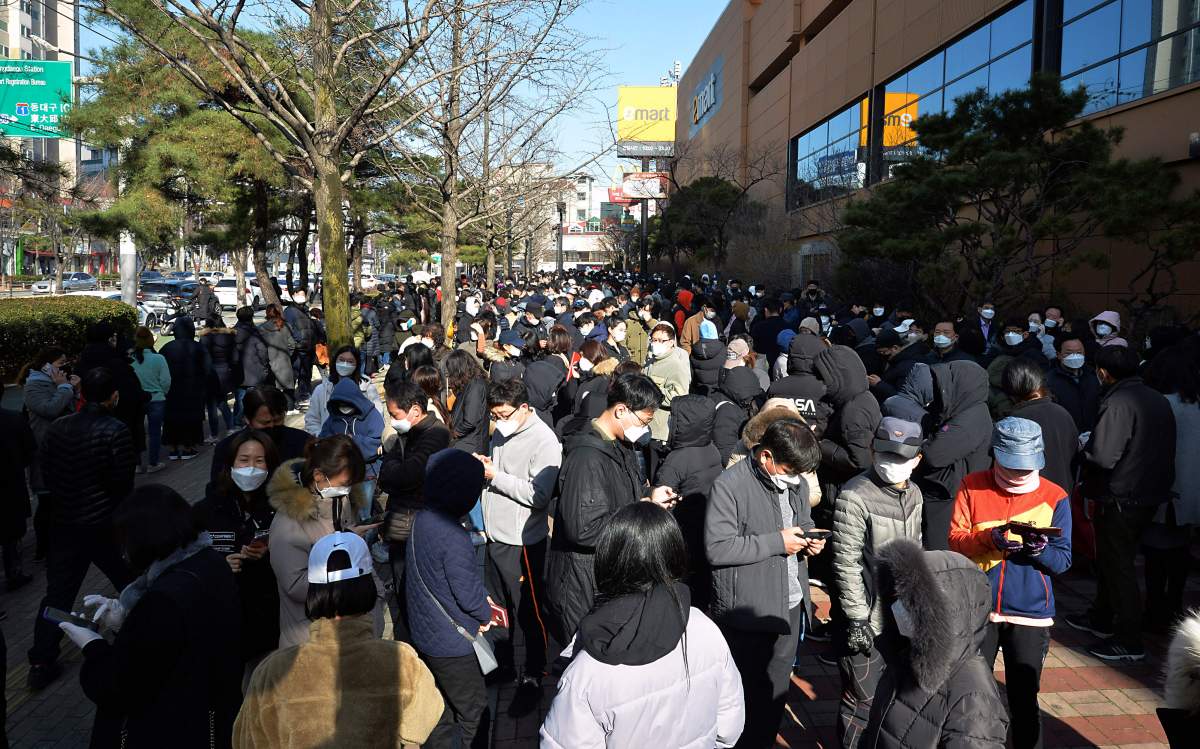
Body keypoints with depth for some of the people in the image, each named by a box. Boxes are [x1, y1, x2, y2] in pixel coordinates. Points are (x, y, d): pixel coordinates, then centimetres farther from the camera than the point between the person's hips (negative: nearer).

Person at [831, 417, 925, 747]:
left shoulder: (913, 492, 4)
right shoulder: (854, 496, -19)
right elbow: (846, 565, -19)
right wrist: (857, 618, -18)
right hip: (868, 618, -7)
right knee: (863, 699, 3)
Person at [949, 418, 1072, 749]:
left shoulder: (1054, 497, -2)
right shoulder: (972, 487, -2)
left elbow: (1063, 559, -3)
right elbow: (956, 539, -6)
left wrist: (1041, 550, -24)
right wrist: (988, 539, -24)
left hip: (1030, 613, 0)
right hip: (977, 607, 1)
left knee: (1024, 700, 8)